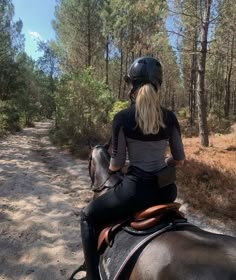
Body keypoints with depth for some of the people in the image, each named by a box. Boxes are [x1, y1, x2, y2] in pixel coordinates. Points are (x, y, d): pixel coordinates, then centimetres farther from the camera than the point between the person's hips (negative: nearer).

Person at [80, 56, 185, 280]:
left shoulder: (122, 118, -12)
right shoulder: (170, 117, 0)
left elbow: (116, 164, -7)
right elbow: (179, 159, 6)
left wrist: (109, 170, 15)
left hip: (136, 188, -5)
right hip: (167, 189, 6)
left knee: (88, 216, 18)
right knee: (159, 200, 43)